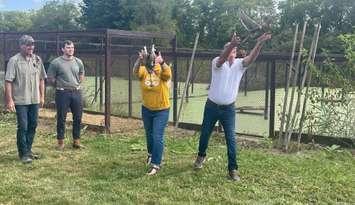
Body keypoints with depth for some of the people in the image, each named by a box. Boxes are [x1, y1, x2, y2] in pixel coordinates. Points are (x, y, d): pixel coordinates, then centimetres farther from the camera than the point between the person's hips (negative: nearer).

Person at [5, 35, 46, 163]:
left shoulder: (37, 60, 6)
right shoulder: (14, 61, -10)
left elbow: (41, 79, 12)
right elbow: (8, 81, -12)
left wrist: (42, 96, 10)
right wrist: (9, 100, -16)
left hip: (34, 100, 5)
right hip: (20, 100, -5)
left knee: (32, 126, 12)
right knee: (23, 127, -1)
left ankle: (28, 150, 27)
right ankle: (23, 154, 11)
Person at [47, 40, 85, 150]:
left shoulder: (78, 62, 7)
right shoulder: (56, 62, -6)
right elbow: (50, 79, -1)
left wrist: (77, 84, 13)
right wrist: (60, 85, 5)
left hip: (76, 92, 4)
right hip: (62, 93, -4)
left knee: (78, 118, 8)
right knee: (61, 118, 3)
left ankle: (76, 141, 20)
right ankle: (60, 142, 14)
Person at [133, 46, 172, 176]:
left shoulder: (161, 70, -15)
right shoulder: (143, 70, -9)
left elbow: (168, 74, -38)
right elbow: (135, 71, -32)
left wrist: (162, 62, -59)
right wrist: (139, 60, -54)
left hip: (161, 110, -4)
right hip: (146, 109, 4)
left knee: (157, 137, -7)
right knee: (149, 134, 22)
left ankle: (155, 164, 1)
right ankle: (151, 153, 48)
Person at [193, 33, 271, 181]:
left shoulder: (239, 64, -2)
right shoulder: (217, 62, -11)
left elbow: (251, 58, -22)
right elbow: (222, 59, -35)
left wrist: (259, 44, -40)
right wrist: (231, 44, -52)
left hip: (229, 109, 1)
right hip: (212, 106, -1)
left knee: (231, 139, -4)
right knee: (205, 134, 17)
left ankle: (232, 169, 3)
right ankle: (201, 156, 43)